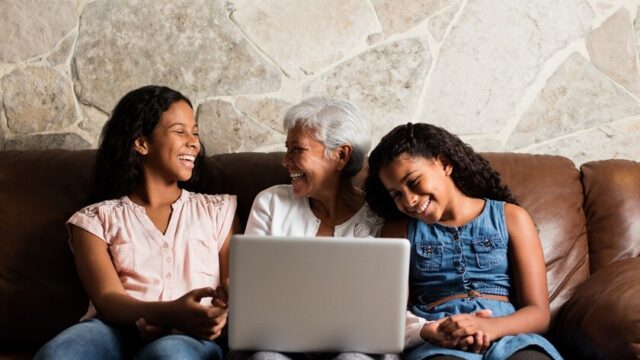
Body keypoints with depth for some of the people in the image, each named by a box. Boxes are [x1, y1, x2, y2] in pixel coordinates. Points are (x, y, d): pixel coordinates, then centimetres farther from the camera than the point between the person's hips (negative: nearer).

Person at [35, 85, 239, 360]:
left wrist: (215, 316, -17)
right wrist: (172, 313, -24)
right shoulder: (95, 220, 16)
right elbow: (107, 300, -1)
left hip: (192, 337, -1)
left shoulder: (218, 210, 22)